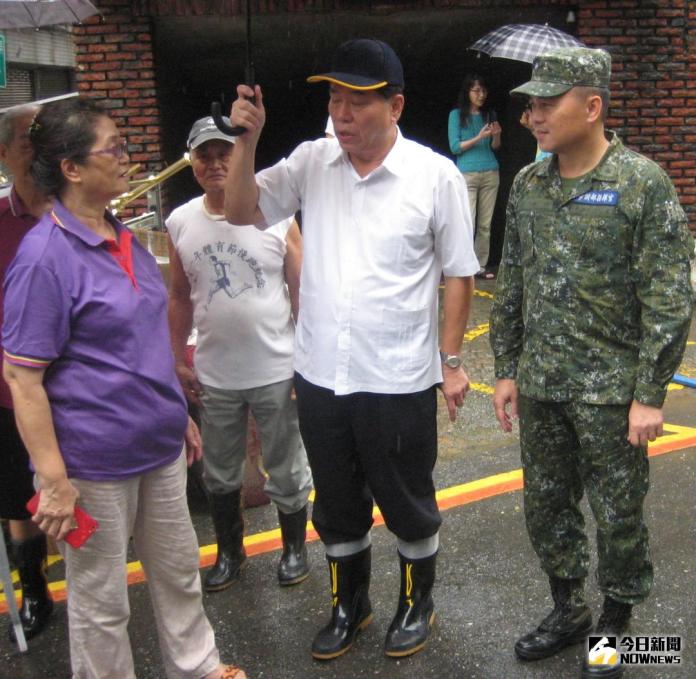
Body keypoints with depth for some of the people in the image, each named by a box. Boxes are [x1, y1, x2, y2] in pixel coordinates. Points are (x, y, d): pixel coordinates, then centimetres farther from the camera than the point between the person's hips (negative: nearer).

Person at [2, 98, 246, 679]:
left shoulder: (124, 238, 7)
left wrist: (179, 414, 19)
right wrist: (53, 480, -19)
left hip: (159, 446, 8)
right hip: (94, 463, -8)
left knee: (179, 571, 22)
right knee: (101, 599, 11)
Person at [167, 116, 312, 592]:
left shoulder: (276, 216, -10)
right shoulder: (181, 223, 0)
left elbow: (301, 290, -6)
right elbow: (180, 298, 7)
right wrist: (179, 361, 7)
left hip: (277, 371, -3)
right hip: (213, 376, 3)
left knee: (287, 471, 13)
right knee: (220, 474, 19)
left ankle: (295, 547, 36)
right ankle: (230, 551, 41)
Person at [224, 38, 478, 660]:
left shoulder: (435, 175, -10)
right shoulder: (311, 161, -1)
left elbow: (458, 274, -4)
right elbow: (242, 213, 0)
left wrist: (452, 361, -4)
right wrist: (247, 141, -13)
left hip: (398, 380, -3)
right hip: (320, 374, 4)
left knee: (408, 503, 16)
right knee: (336, 504, 21)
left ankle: (417, 603, 42)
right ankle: (348, 605, 44)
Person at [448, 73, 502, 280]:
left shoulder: (489, 114, 13)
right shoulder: (457, 115, 2)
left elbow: (495, 147, 16)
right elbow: (455, 147, -4)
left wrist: (496, 135, -5)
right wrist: (478, 137, -14)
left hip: (491, 173, 4)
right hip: (467, 174, -4)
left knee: (485, 224, 3)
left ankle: (481, 266, 9)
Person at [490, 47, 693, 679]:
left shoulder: (643, 183, -12)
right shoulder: (528, 184, 5)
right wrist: (507, 369, 10)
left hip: (610, 387, -5)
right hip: (540, 383, 5)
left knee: (618, 514, 9)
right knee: (546, 504, 16)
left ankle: (616, 626, 31)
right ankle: (567, 609, 38)